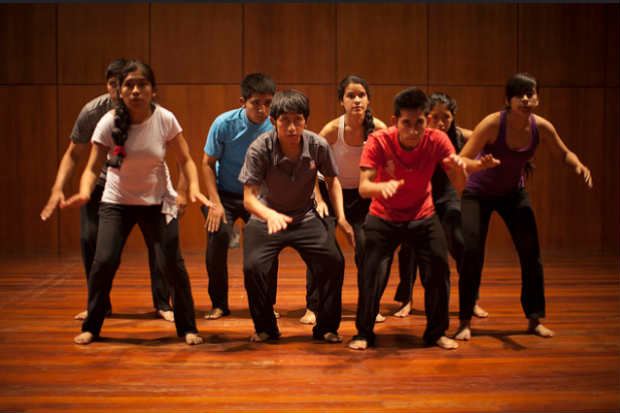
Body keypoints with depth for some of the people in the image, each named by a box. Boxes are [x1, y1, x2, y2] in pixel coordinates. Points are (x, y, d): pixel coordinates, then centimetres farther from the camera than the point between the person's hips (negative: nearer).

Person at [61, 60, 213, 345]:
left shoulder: (165, 120, -13)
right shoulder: (109, 122, -14)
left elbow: (185, 160, -6)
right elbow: (93, 167, -14)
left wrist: (194, 188, -25)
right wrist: (84, 193, -34)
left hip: (157, 202, 0)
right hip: (117, 202, 0)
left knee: (172, 263, -10)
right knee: (104, 261, -12)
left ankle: (187, 327, 10)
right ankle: (91, 327, 11)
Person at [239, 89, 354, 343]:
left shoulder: (318, 146, -15)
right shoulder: (259, 149, -23)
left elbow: (331, 180, 5)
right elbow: (249, 197, -26)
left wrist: (341, 217, -4)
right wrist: (270, 215, -46)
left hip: (305, 217, 2)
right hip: (267, 218, -2)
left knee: (334, 262, -15)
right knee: (253, 267, -22)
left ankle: (326, 328, 7)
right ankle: (265, 327, 5)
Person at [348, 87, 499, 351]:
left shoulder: (437, 140, -19)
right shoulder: (378, 141, -24)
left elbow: (459, 186, -18)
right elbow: (363, 187, -32)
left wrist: (459, 168, -42)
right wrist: (383, 186, -55)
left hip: (423, 217, 2)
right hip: (383, 219, -2)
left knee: (439, 273, -5)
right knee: (371, 274, -14)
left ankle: (436, 333, 17)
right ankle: (363, 333, 6)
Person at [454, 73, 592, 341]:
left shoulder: (541, 127, -15)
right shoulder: (493, 124, -27)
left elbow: (564, 154, 3)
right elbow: (461, 161, -30)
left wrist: (578, 166, -20)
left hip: (513, 193, 4)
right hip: (478, 193, -4)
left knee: (531, 254, -3)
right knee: (471, 254, -13)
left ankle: (535, 319, 13)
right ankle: (465, 322, 1)